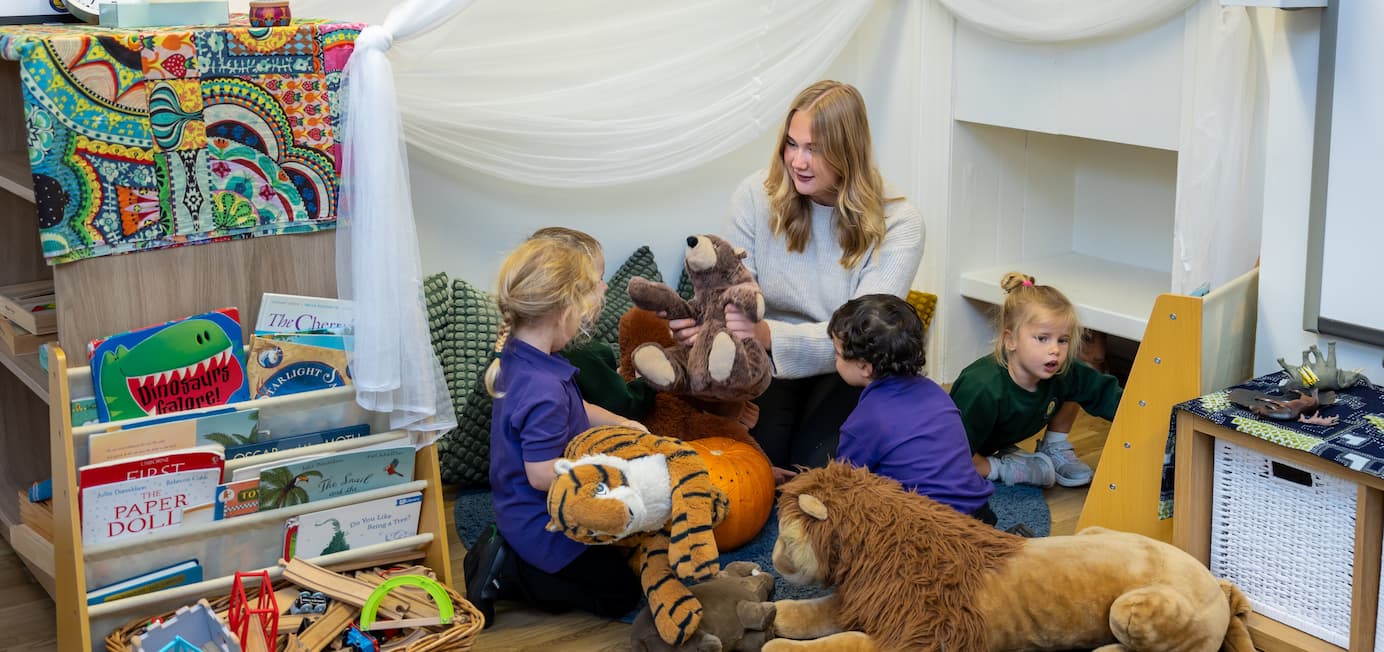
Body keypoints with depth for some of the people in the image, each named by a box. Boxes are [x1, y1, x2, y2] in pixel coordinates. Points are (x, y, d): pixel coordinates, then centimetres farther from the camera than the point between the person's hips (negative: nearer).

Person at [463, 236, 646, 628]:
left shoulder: (520, 357, -2)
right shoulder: (544, 390, -33)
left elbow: (574, 409, 16)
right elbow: (543, 474, -30)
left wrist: (619, 423, 11)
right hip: (543, 526, -9)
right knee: (620, 593, 5)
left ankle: (506, 553, 11)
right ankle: (506, 575, -2)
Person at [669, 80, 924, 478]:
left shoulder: (897, 224, -14)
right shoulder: (757, 195, -6)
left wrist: (770, 335, -42)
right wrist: (700, 322, -34)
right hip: (767, 360, 1)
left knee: (814, 461, -22)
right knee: (762, 450, -25)